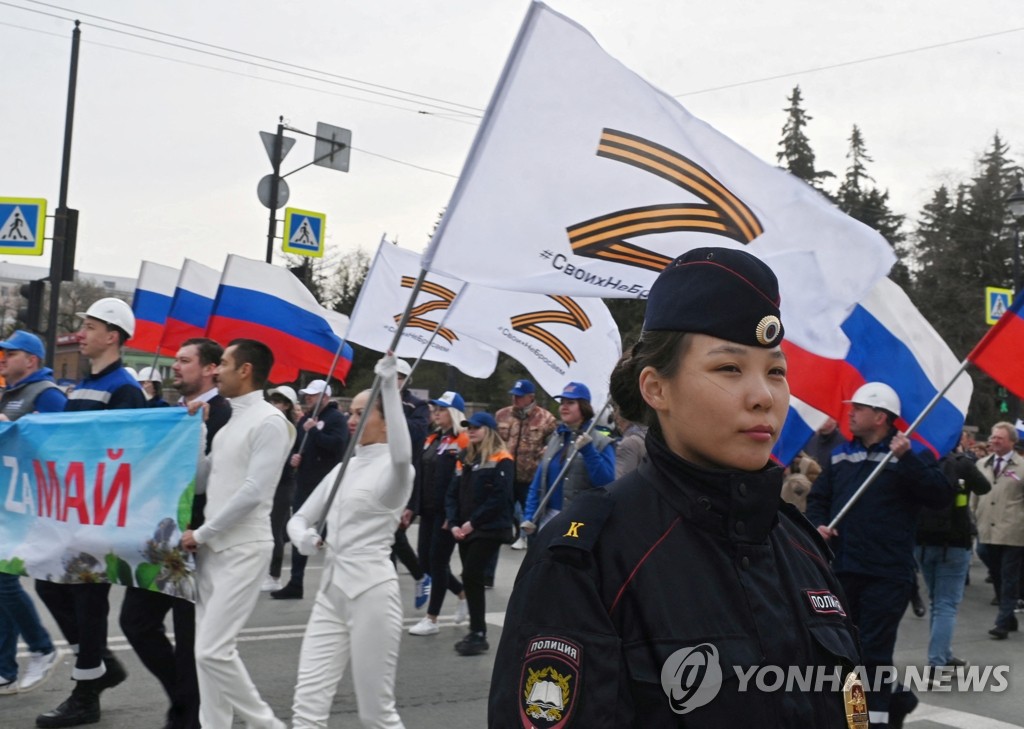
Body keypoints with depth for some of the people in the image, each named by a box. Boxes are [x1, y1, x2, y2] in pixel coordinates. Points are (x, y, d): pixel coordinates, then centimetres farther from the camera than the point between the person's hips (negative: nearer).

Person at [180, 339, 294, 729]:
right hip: (213, 547, 9)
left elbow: (253, 492, -20)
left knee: (214, 650, -11)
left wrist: (199, 534, -14)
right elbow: (202, 479, 14)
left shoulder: (269, 421, -13)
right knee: (207, 649, 9)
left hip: (243, 549, -9)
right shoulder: (231, 421, 16)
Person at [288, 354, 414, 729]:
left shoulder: (394, 470, -8)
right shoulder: (343, 469, 13)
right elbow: (300, 518, 18)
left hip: (372, 592, -7)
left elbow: (402, 454, -34)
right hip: (331, 591, 7)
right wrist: (303, 537, -7)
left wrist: (389, 386, -36)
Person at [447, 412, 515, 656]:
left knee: (471, 576, -13)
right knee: (472, 579, 8)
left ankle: (478, 634, -6)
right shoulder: (464, 458, 16)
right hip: (465, 531, 7)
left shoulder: (501, 459, -7)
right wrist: (453, 524, -3)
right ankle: (476, 632, 16)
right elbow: (453, 494, 12)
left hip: (490, 530, -7)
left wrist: (473, 522, -17)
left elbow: (500, 497, -16)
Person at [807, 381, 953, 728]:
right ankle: (895, 696, 36)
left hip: (886, 574, -6)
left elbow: (942, 497, -18)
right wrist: (817, 524, -2)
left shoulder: (912, 457, -5)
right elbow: (817, 497, 19)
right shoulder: (840, 456, 12)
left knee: (873, 652, -3)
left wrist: (906, 458, -27)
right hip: (842, 569, 6)